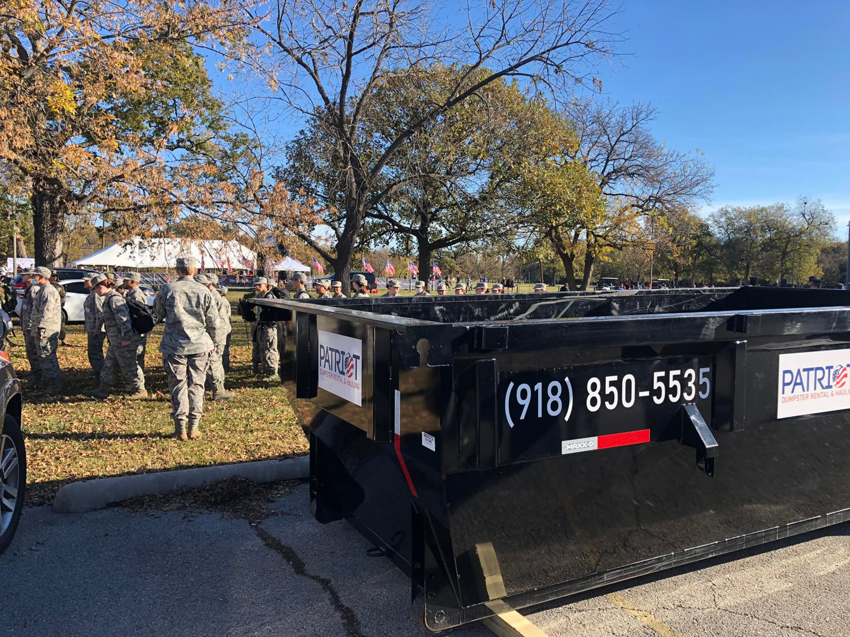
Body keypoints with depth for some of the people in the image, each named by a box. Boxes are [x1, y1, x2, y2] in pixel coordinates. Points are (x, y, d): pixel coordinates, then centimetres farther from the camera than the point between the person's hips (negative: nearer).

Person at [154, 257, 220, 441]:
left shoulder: (167, 289, -3)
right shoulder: (204, 292, -1)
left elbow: (158, 314, 11)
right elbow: (213, 321, 4)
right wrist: (213, 341, 18)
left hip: (174, 345, -1)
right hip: (200, 345, 1)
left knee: (178, 385, 6)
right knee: (196, 385, 9)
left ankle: (180, 428, 7)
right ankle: (194, 428, 11)